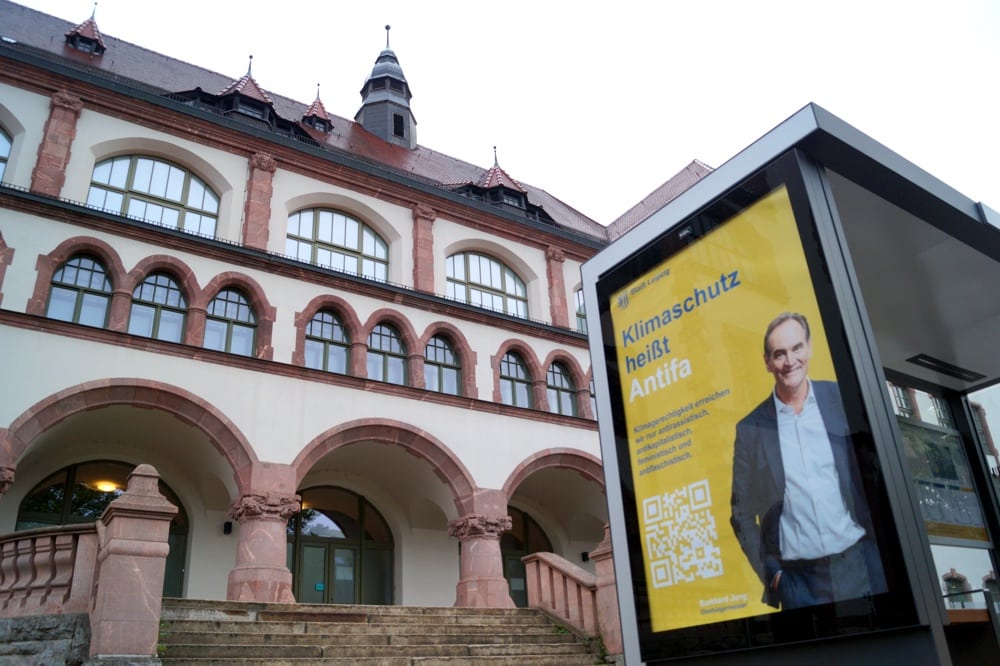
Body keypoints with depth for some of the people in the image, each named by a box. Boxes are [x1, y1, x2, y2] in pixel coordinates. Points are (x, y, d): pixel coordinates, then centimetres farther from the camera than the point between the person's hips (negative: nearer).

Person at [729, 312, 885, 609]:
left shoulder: (845, 400, -1)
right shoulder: (750, 429, 0)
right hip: (797, 579, 0)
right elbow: (742, 513, 6)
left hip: (862, 565, 0)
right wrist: (771, 573, -1)